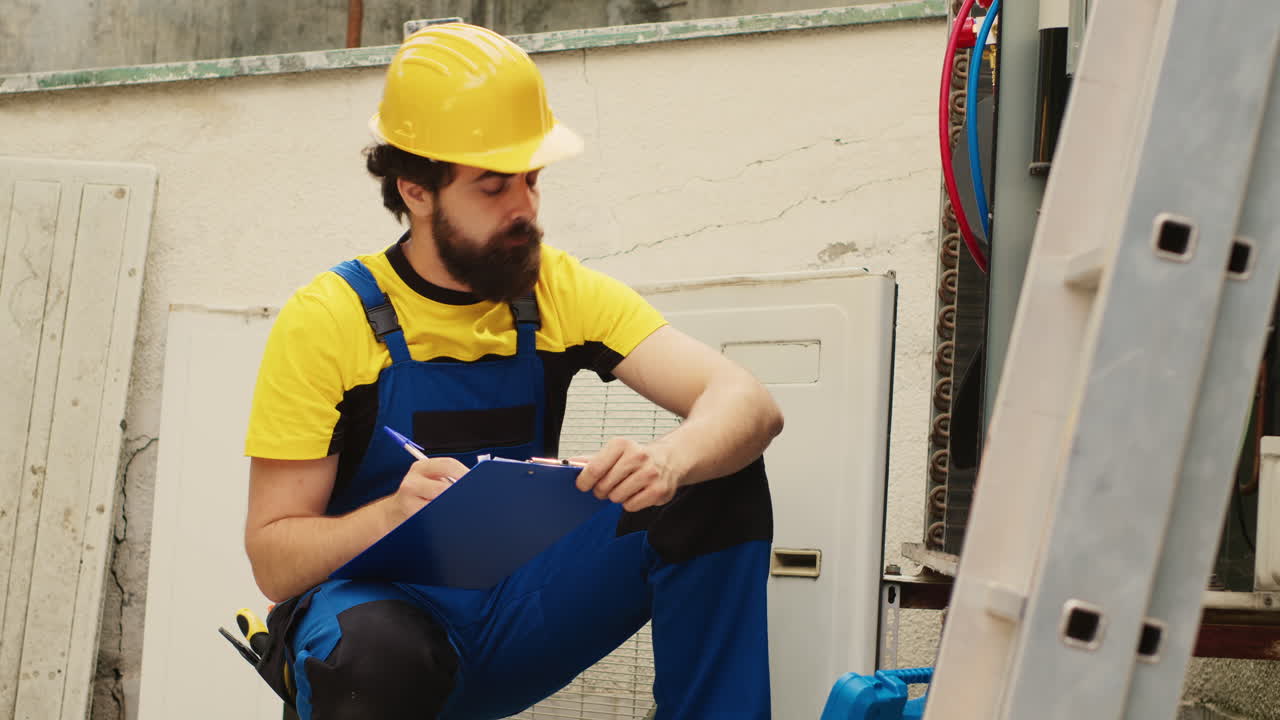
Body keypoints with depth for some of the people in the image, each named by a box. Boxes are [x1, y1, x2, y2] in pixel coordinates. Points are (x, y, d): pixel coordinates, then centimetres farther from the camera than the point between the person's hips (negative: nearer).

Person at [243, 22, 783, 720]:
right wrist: (396, 513, -33)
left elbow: (749, 405, -13)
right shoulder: (327, 320, -11)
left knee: (722, 481, -15)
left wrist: (668, 459, -36)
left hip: (517, 611, 4)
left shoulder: (561, 291, -1)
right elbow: (274, 561, -12)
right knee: (381, 652, -41)